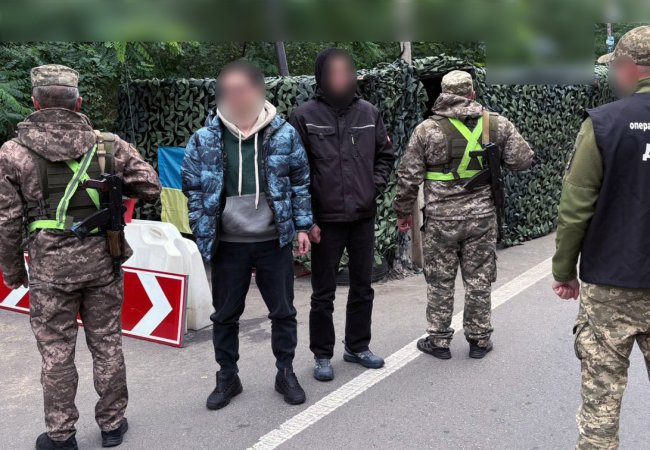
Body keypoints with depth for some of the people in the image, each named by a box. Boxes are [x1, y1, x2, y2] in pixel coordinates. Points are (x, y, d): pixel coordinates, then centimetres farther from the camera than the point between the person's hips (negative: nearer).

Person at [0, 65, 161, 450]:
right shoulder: (108, 145, -2)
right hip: (102, 259, 2)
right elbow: (150, 187, -1)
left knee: (56, 351, 10)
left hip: (49, 265, -1)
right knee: (107, 344, 13)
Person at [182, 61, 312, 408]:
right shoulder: (205, 139, -3)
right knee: (225, 315, 12)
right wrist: (202, 231, -2)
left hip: (275, 241, 0)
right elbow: (193, 187, 3)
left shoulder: (284, 134, -3)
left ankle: (286, 373, 30)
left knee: (283, 312, 11)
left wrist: (303, 226, 2)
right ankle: (227, 377, 31)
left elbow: (301, 182, 4)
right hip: (228, 245, 1)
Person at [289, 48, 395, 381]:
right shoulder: (305, 116, -5)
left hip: (363, 216, 4)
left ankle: (357, 346, 31)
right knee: (324, 293, 7)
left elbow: (385, 155, 16)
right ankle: (322, 355, 21)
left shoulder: (368, 112, 5)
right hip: (325, 219, -4)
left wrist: (375, 185, 0)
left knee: (363, 287, 14)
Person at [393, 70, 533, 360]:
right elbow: (522, 160, 1)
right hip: (482, 217, 2)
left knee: (440, 282, 10)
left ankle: (438, 340, 20)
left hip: (440, 219, -1)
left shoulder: (427, 129, -5)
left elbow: (408, 176, -4)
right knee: (479, 280, 12)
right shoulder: (496, 124, -1)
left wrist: (403, 211, 8)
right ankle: (479, 340, 23)